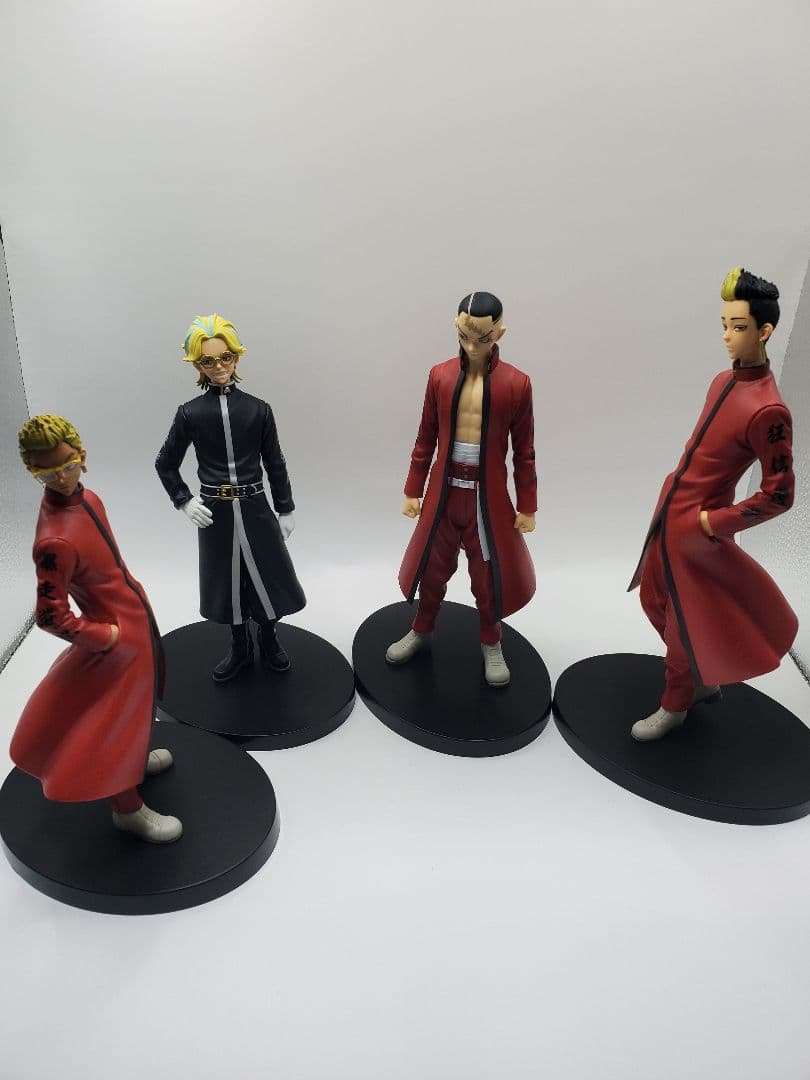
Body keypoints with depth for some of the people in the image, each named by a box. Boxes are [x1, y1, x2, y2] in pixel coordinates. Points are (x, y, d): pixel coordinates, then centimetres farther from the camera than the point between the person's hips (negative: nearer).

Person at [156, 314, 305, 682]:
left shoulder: (258, 409, -4)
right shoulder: (190, 413, -4)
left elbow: (275, 464, 2)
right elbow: (165, 464, 7)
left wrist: (286, 510, 5)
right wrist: (184, 502, -3)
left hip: (254, 509, 0)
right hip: (215, 513, 0)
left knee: (268, 575, 10)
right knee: (228, 579, 14)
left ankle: (268, 640, 36)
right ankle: (240, 648, 35)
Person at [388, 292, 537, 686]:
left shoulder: (516, 383, -8)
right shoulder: (439, 375, -3)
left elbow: (524, 451, -2)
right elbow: (425, 439, 4)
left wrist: (527, 505, 0)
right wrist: (413, 490, 6)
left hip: (488, 494, -1)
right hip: (443, 490, 2)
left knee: (490, 573, 10)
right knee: (432, 567, 15)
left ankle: (491, 643, 33)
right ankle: (421, 630, 38)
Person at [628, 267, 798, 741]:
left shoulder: (768, 410, -24)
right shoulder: (724, 381, 2)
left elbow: (779, 495, -20)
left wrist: (714, 522, -17)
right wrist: (675, 493, 14)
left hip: (695, 529, -9)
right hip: (668, 514, 9)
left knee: (685, 622, 10)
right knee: (655, 602, 23)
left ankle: (675, 706, 34)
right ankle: (703, 681, 44)